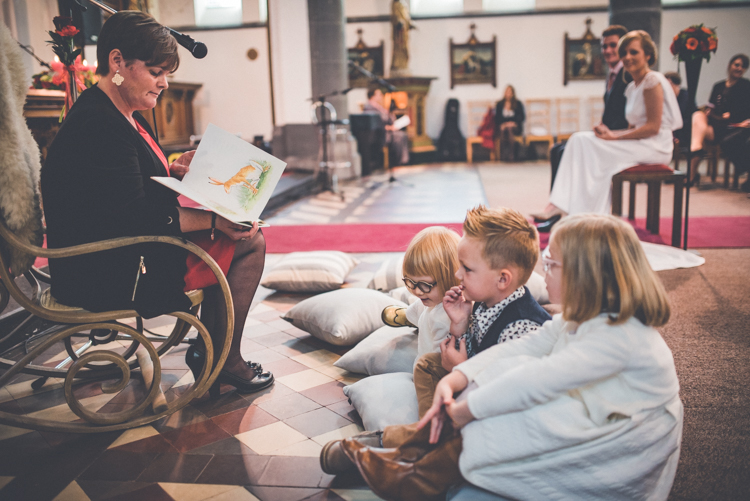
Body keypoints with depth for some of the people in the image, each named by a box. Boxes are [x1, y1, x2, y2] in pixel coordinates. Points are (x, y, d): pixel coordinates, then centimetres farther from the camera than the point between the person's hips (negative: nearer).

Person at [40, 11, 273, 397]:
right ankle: (221, 363, 3)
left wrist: (174, 170, 3)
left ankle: (207, 350, 15)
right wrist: (213, 220, -22)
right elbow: (136, 219, -25)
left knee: (242, 230, 11)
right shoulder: (99, 125, -22)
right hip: (106, 275, -11)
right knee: (248, 243, -10)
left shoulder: (121, 115, 11)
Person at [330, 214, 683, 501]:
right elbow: (521, 348, -4)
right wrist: (453, 380, -15)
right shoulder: (580, 318, 2)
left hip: (624, 451, -8)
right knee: (504, 370, -10)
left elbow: (538, 380, -32)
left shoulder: (618, 335, -28)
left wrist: (466, 409, -25)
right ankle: (412, 454, -7)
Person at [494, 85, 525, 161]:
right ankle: (503, 155, -46)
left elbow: (522, 116, 5)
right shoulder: (499, 104, 15)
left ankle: (511, 156, -47)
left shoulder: (518, 104, 12)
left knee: (509, 129, -37)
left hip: (515, 127, -1)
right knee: (503, 130, -36)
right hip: (502, 126, 1)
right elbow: (497, 118, 9)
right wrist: (502, 124, -11)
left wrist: (513, 123, -12)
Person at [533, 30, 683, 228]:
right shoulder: (631, 87, 17)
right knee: (579, 139, -11)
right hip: (638, 145, 8)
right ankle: (560, 209, -21)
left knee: (585, 143, -21)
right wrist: (609, 132, -4)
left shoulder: (653, 81, -9)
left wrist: (614, 137, -17)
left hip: (655, 147, -8)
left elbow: (653, 127, -16)